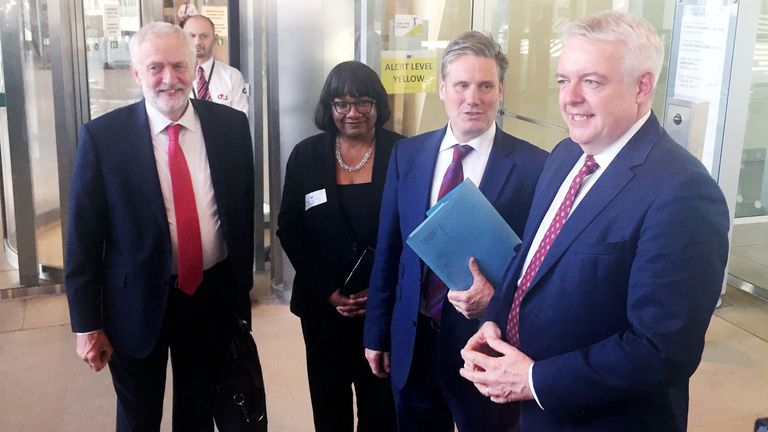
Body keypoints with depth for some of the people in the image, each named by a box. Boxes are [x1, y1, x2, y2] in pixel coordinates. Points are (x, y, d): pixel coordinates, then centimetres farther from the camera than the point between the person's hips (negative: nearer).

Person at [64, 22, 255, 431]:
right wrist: (87, 325, -7)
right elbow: (83, 236, -8)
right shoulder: (101, 136, -12)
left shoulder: (231, 125, -5)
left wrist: (242, 284, 9)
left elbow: (244, 210, 5)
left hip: (213, 294, 2)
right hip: (137, 301, -2)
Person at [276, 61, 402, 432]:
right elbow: (289, 230, 1)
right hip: (323, 304, 2)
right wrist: (327, 292, -7)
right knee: (328, 400, 14)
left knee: (380, 402, 7)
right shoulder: (305, 156, 1)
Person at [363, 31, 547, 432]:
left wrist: (497, 295, -24)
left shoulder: (534, 166, -11)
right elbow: (388, 250, 5)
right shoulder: (407, 154, 0)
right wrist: (377, 333, 7)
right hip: (412, 341, 3)